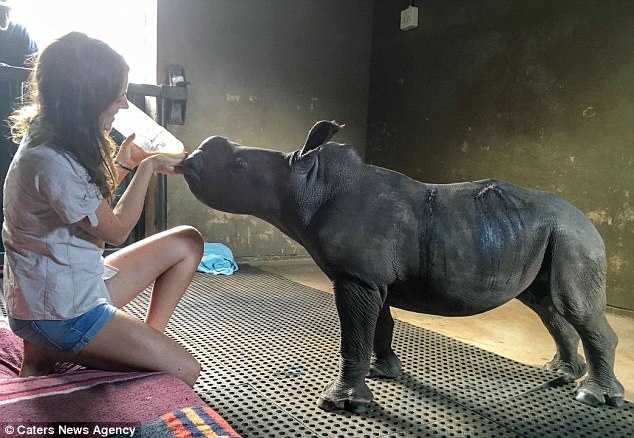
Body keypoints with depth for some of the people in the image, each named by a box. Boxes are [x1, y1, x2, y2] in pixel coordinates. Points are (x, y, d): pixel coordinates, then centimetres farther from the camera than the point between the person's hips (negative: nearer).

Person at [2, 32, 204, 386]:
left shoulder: (51, 141, 4)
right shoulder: (51, 162, -26)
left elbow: (89, 203, 17)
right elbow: (116, 230, -14)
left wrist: (124, 164, 5)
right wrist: (148, 167, -5)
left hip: (82, 286, 9)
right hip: (58, 312, -9)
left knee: (187, 241, 5)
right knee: (184, 372, -12)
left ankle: (148, 338, 4)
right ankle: (51, 353, -2)